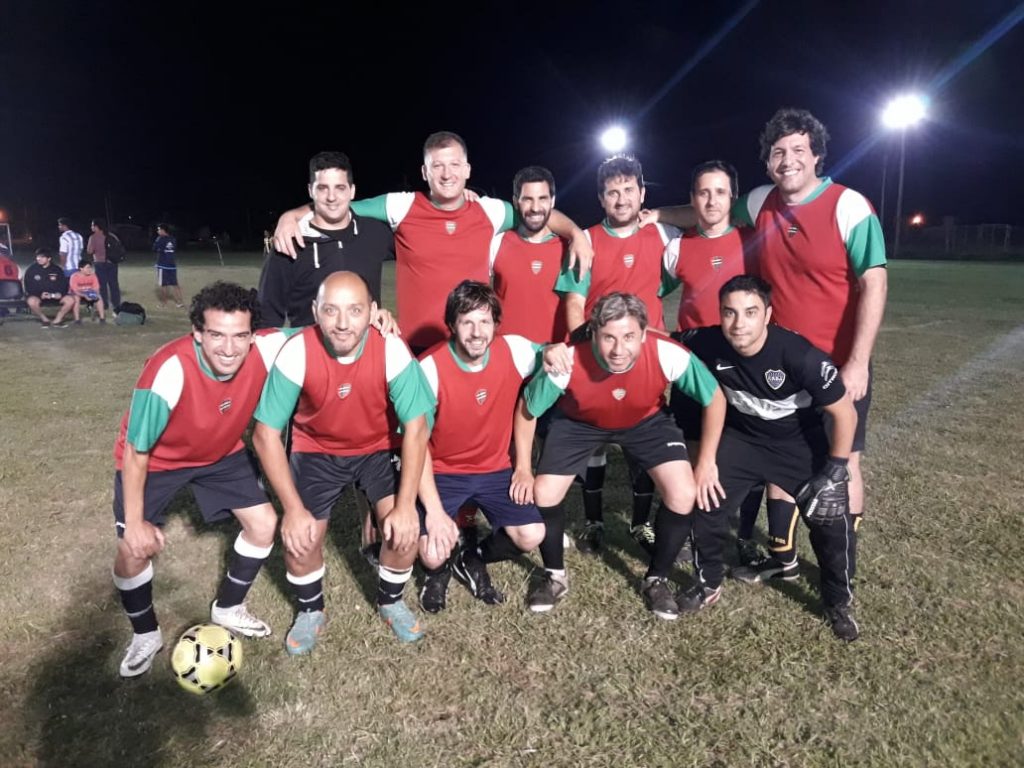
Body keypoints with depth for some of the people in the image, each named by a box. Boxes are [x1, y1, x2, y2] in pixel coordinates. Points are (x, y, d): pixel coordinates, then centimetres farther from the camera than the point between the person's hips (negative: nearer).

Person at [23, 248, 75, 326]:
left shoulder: (57, 270, 5)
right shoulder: (31, 270, -2)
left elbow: (64, 286, 7)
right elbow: (28, 288, -2)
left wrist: (57, 294, -14)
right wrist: (40, 295, -20)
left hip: (55, 297, 2)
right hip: (37, 297, -2)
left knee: (70, 300, -23)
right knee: (31, 301, -37)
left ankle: (57, 319, -4)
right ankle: (44, 319, -9)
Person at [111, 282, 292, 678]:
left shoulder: (265, 350, -32)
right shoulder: (168, 372, -40)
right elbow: (136, 451, -26)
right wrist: (135, 522, -18)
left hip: (221, 453, 4)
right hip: (155, 461, -3)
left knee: (264, 524, 1)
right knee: (134, 549, -8)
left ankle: (227, 609, 27)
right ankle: (145, 635, 23)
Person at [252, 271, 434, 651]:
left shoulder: (392, 350, -28)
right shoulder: (296, 353, -28)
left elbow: (416, 428, -22)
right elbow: (266, 434, -21)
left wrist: (406, 505, -24)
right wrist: (293, 508, -23)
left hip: (378, 449, 0)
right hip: (317, 450, 0)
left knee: (404, 529, -16)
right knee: (299, 539, -11)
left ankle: (391, 601, 17)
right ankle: (310, 611, 22)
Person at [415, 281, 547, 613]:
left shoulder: (516, 351, -15)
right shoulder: (430, 367, -22)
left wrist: (524, 466, 0)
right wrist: (434, 510, -22)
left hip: (495, 469, 3)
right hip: (442, 472, -3)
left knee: (532, 536, -14)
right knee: (433, 555, -20)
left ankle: (472, 560, 18)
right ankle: (439, 570, 21)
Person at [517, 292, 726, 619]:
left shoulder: (670, 356, -36)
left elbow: (715, 399, -16)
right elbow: (526, 410, -16)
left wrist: (706, 463, -13)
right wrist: (522, 468, -12)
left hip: (647, 421, 1)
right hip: (578, 422, 0)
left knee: (683, 495, -16)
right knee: (544, 495, -11)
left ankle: (657, 580, 11)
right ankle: (555, 576, 18)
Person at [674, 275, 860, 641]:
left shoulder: (799, 355, -33)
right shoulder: (709, 342, -25)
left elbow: (845, 414, -21)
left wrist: (834, 470, -17)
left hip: (800, 441, -2)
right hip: (744, 436, 3)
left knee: (830, 518, -11)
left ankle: (838, 601, 19)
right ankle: (709, 583, 19)